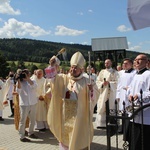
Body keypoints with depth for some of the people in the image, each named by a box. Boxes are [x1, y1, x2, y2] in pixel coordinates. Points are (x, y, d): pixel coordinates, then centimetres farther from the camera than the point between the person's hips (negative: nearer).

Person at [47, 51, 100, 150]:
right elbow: (53, 77, -8)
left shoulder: (85, 81, -5)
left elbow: (95, 94, -11)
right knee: (65, 137, 15)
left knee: (78, 139, 6)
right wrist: (52, 66, -25)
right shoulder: (64, 78, 4)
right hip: (65, 115, 3)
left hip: (79, 116, -3)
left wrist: (92, 89, -33)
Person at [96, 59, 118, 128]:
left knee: (110, 107, -4)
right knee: (101, 107, -1)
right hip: (103, 92, 3)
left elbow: (116, 82, -4)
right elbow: (98, 81, 9)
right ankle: (101, 123, 5)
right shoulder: (102, 71, 14)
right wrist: (102, 83, -11)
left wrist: (109, 83, -17)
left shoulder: (114, 72, 4)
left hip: (111, 93, -3)